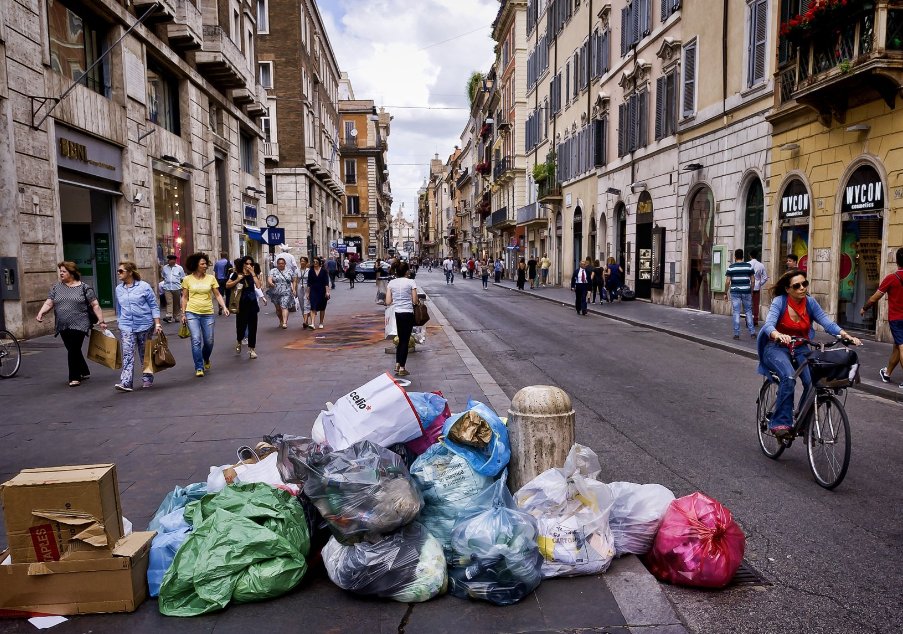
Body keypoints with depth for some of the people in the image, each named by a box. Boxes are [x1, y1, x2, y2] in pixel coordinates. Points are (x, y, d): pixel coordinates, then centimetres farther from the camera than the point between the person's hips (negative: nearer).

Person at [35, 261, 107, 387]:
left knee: (74, 350, -8)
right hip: (63, 327, 5)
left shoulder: (84, 287, -1)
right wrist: (41, 313, -14)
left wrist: (101, 321, -5)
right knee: (73, 351, 12)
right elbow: (48, 303, 4)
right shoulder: (56, 288, 10)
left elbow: (95, 305, -1)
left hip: (79, 325, -5)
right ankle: (85, 372, 28)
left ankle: (75, 377, 1)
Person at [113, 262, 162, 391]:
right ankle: (125, 382, -16)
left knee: (145, 354, 10)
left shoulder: (144, 286, -4)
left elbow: (154, 306, -3)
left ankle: (147, 379, 23)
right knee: (127, 354, -11)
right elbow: (119, 309, 19)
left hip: (144, 325, -2)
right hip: (126, 326, 2)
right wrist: (119, 323, 20)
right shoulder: (118, 289, 8)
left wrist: (157, 324, -8)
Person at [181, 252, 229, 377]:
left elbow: (217, 295, 5)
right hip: (192, 313, -1)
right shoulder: (187, 279, 1)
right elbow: (184, 297, 7)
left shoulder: (211, 278, 2)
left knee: (209, 341, 7)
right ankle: (199, 368, -2)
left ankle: (206, 359, 38)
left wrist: (224, 307, -9)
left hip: (208, 313, 2)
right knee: (196, 340, -11)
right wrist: (183, 313, 3)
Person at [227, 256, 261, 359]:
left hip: (252, 303, 2)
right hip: (241, 303, -2)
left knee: (252, 327, 2)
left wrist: (253, 273, -10)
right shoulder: (236, 274, 1)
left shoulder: (253, 275, 8)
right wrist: (237, 280, -11)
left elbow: (258, 285, -8)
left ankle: (252, 349, 10)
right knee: (241, 325, -1)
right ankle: (239, 341, 31)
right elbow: (227, 285, 1)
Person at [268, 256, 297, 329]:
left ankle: (285, 322, -22)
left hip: (286, 293, -2)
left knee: (284, 307, -15)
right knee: (278, 308, 11)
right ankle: (281, 321, 30)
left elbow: (294, 280, 13)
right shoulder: (273, 271, 4)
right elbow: (269, 279, -10)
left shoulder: (289, 271, 7)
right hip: (275, 293, 2)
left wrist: (294, 289, 4)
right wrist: (271, 283, -31)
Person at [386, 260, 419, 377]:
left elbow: (388, 302, -1)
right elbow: (415, 301, -10)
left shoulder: (391, 283, 2)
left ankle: (397, 365, 21)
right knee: (405, 340, 3)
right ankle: (402, 368, 5)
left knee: (401, 339, 20)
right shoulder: (411, 282, -9)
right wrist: (418, 301, 12)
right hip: (408, 313, -4)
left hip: (397, 313, 4)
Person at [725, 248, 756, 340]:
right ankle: (752, 332, 10)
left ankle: (736, 334, 2)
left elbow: (727, 281, -6)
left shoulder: (731, 267, -3)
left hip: (735, 292, -1)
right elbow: (752, 280, 3)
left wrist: (726, 292, 4)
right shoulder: (749, 266, 2)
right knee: (748, 312, 11)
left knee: (736, 313, 2)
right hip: (746, 292, 1)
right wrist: (751, 291, 14)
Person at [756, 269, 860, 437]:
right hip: (777, 348, -4)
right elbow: (769, 325, -28)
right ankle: (780, 422, -24)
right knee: (788, 377, -32)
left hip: (800, 349, 4)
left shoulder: (810, 302, -2)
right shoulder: (779, 302, -14)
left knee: (812, 381, -21)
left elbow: (827, 322, -10)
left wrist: (846, 335, -28)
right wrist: (778, 335, -50)